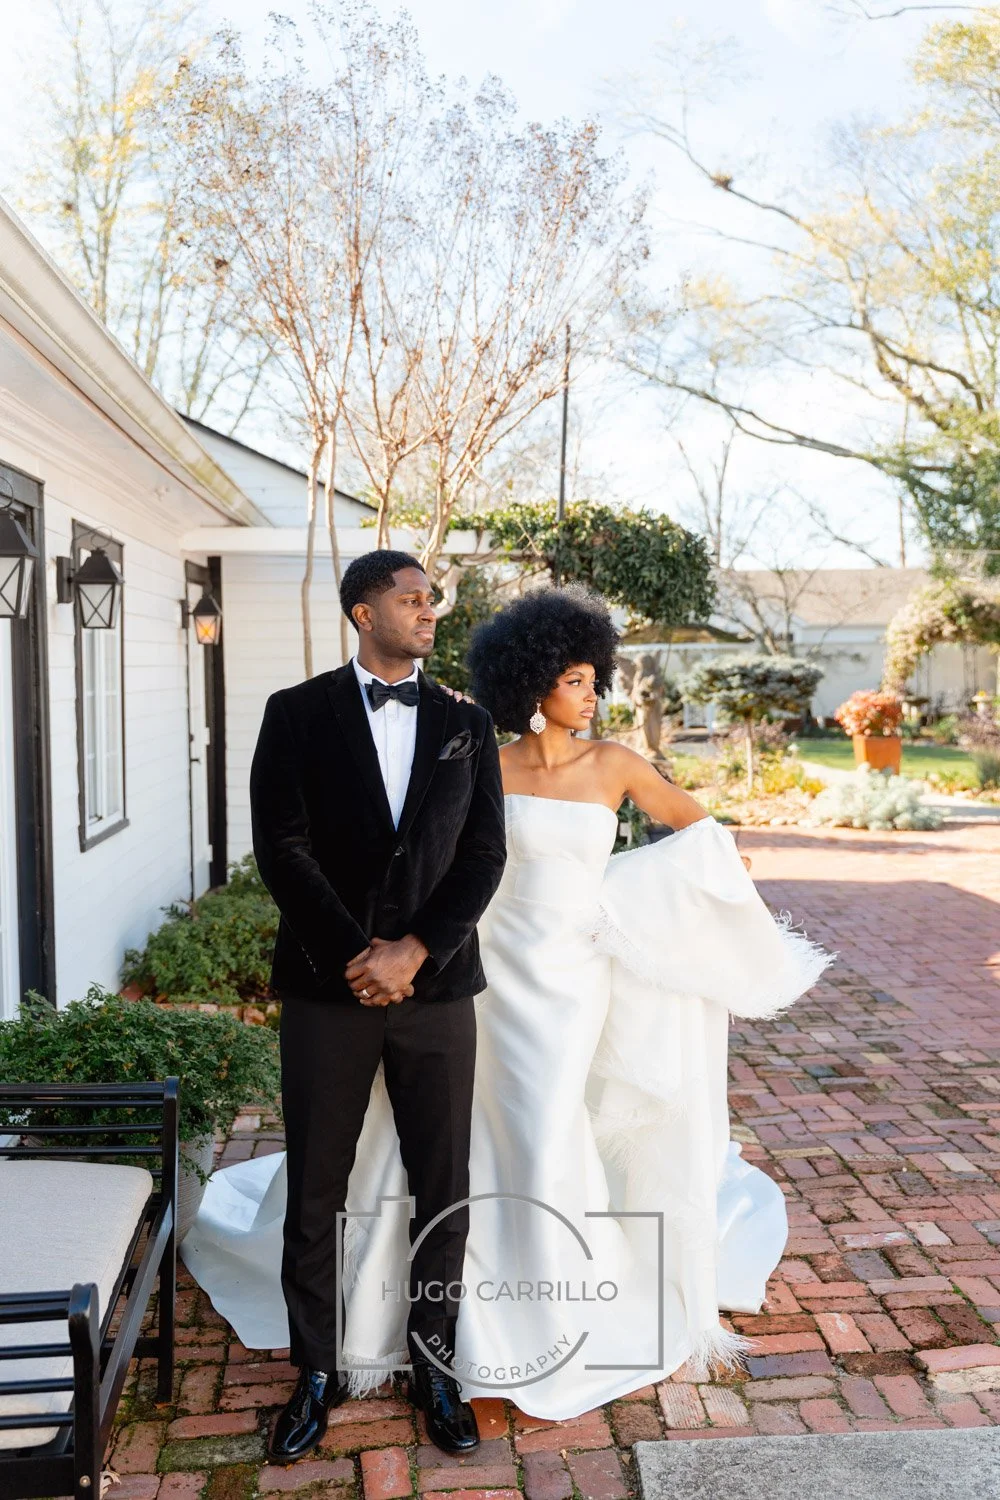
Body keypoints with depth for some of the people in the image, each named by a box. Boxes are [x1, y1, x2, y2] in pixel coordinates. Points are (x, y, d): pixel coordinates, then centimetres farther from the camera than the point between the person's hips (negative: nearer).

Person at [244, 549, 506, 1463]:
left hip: (438, 988, 2)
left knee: (445, 1189, 9)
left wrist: (413, 950, -11)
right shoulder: (297, 715, 0)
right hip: (327, 988, -2)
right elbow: (282, 847, -7)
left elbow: (484, 855, 1)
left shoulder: (467, 726, 8)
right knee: (315, 1191, 9)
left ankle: (433, 1360, 30)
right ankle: (318, 1372, 28)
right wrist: (355, 956, -12)